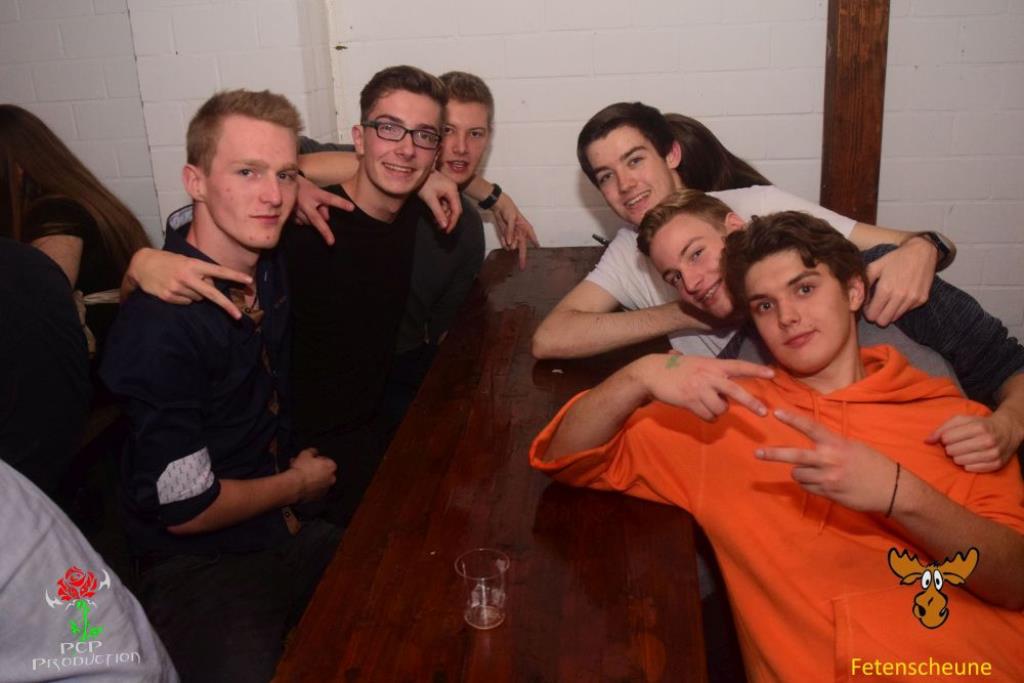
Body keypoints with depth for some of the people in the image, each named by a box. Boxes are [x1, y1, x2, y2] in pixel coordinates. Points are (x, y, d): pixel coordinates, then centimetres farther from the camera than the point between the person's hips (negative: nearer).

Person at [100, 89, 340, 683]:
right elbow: (184, 508, -20)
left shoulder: (266, 259, -2)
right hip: (202, 571, -7)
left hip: (296, 535, 7)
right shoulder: (160, 323, -24)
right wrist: (300, 483, -4)